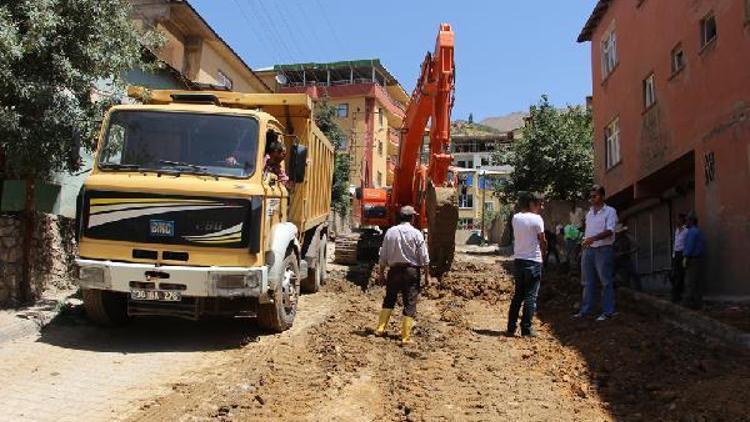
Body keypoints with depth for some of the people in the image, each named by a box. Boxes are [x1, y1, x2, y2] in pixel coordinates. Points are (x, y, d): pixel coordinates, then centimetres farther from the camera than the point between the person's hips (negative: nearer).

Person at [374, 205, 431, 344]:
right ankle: (406, 337, 4)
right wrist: (427, 275, 3)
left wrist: (381, 272, 13)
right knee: (410, 303, 3)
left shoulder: (390, 232, 0)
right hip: (412, 271, -3)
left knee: (389, 299, 19)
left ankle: (380, 329, 21)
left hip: (394, 270, 3)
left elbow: (383, 256, 4)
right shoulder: (416, 234, -7)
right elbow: (424, 258, -6)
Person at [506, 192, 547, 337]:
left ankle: (511, 328, 13)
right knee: (531, 296, 2)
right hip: (533, 261, -6)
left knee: (518, 295, 14)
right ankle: (526, 328, 2)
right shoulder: (537, 219, -11)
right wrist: (543, 252, 14)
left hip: (518, 260, 6)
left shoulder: (515, 218, 4)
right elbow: (542, 241, -3)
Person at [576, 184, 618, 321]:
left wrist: (593, 238, -28)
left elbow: (609, 231, -17)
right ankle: (585, 310, 16)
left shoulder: (610, 211, -5)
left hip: (603, 250, -7)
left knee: (606, 282, -1)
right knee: (587, 282, 10)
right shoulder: (589, 213, 16)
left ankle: (607, 312, 4)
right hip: (588, 250, 7)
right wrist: (584, 242, 10)